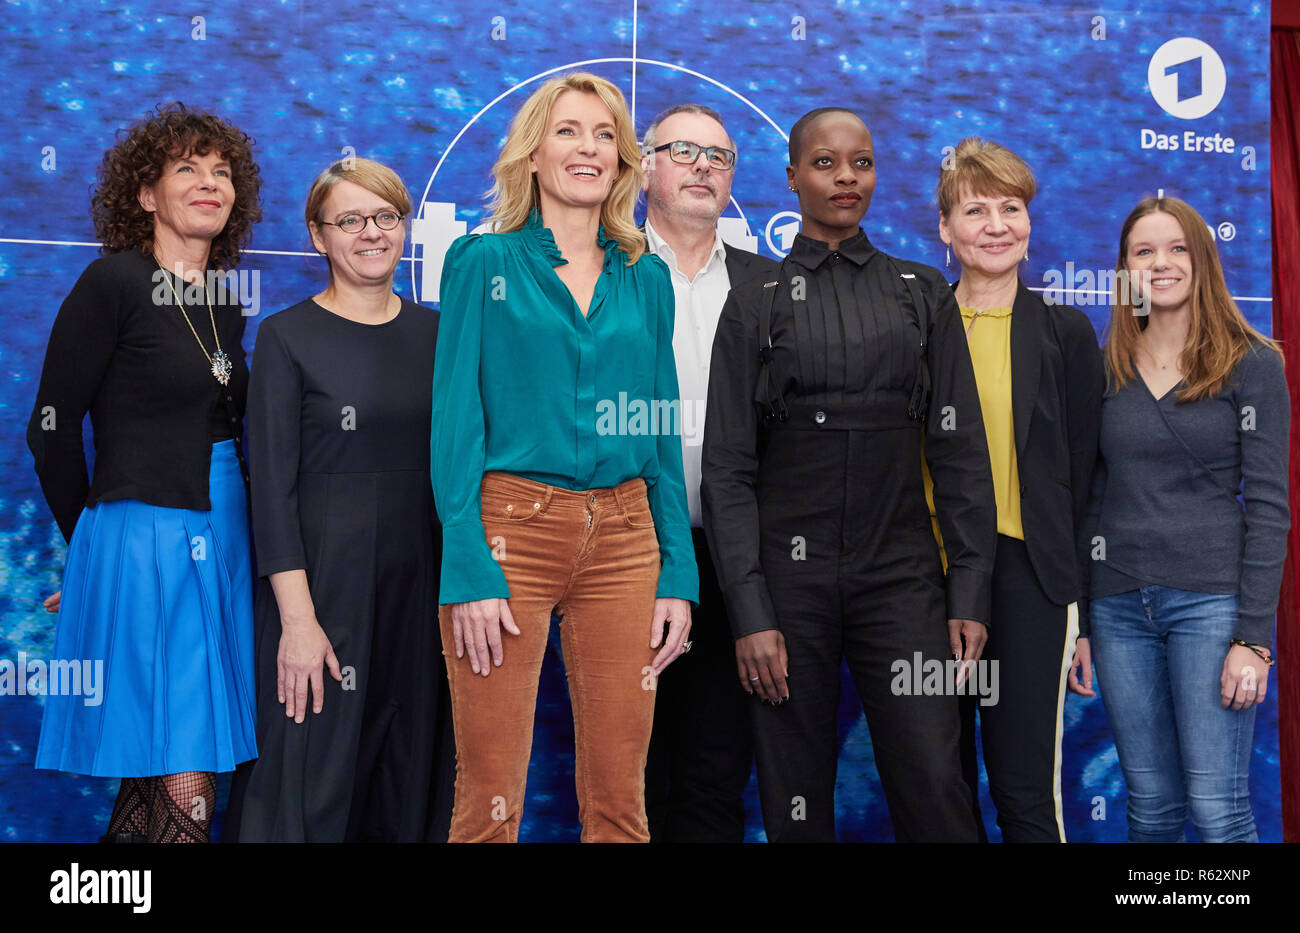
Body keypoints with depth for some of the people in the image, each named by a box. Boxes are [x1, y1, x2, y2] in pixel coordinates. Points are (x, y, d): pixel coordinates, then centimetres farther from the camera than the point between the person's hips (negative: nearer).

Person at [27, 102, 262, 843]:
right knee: (184, 794, -8)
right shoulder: (113, 283, -7)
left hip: (222, 543, 7)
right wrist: (96, 537, 4)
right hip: (143, 541, -7)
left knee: (171, 777, 10)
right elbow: (52, 427, -5)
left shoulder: (226, 298, 13)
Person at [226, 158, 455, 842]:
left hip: (423, 580, 4)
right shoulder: (287, 337, -2)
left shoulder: (434, 332, 10)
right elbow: (271, 485, -7)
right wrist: (297, 618, -16)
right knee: (316, 773, -1)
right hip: (325, 580, -4)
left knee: (411, 778, 9)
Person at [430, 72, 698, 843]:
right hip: (511, 527, -3)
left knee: (620, 797, 5)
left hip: (623, 539, 4)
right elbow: (456, 421, -4)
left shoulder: (647, 278, 12)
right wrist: (469, 571, -14)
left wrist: (679, 573, 4)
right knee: (490, 799, -1)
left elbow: (664, 434, 12)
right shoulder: (484, 261, 2)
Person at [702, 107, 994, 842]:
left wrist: (970, 596, -2)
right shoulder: (754, 304, 5)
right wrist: (749, 614, -8)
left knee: (936, 793, -7)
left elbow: (960, 450, 6)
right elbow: (728, 468, 1)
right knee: (797, 803, 5)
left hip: (901, 575, 1)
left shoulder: (923, 294, 10)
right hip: (789, 577, 0)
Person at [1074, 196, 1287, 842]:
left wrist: (1253, 635, -11)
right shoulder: (1105, 370, 10)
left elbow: (1268, 506, -4)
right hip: (1118, 606, 4)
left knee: (1218, 810, -4)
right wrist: (1079, 621, 8)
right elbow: (1090, 499, 12)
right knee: (1150, 809, 8)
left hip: (1210, 599, -3)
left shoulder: (1252, 365, 0)